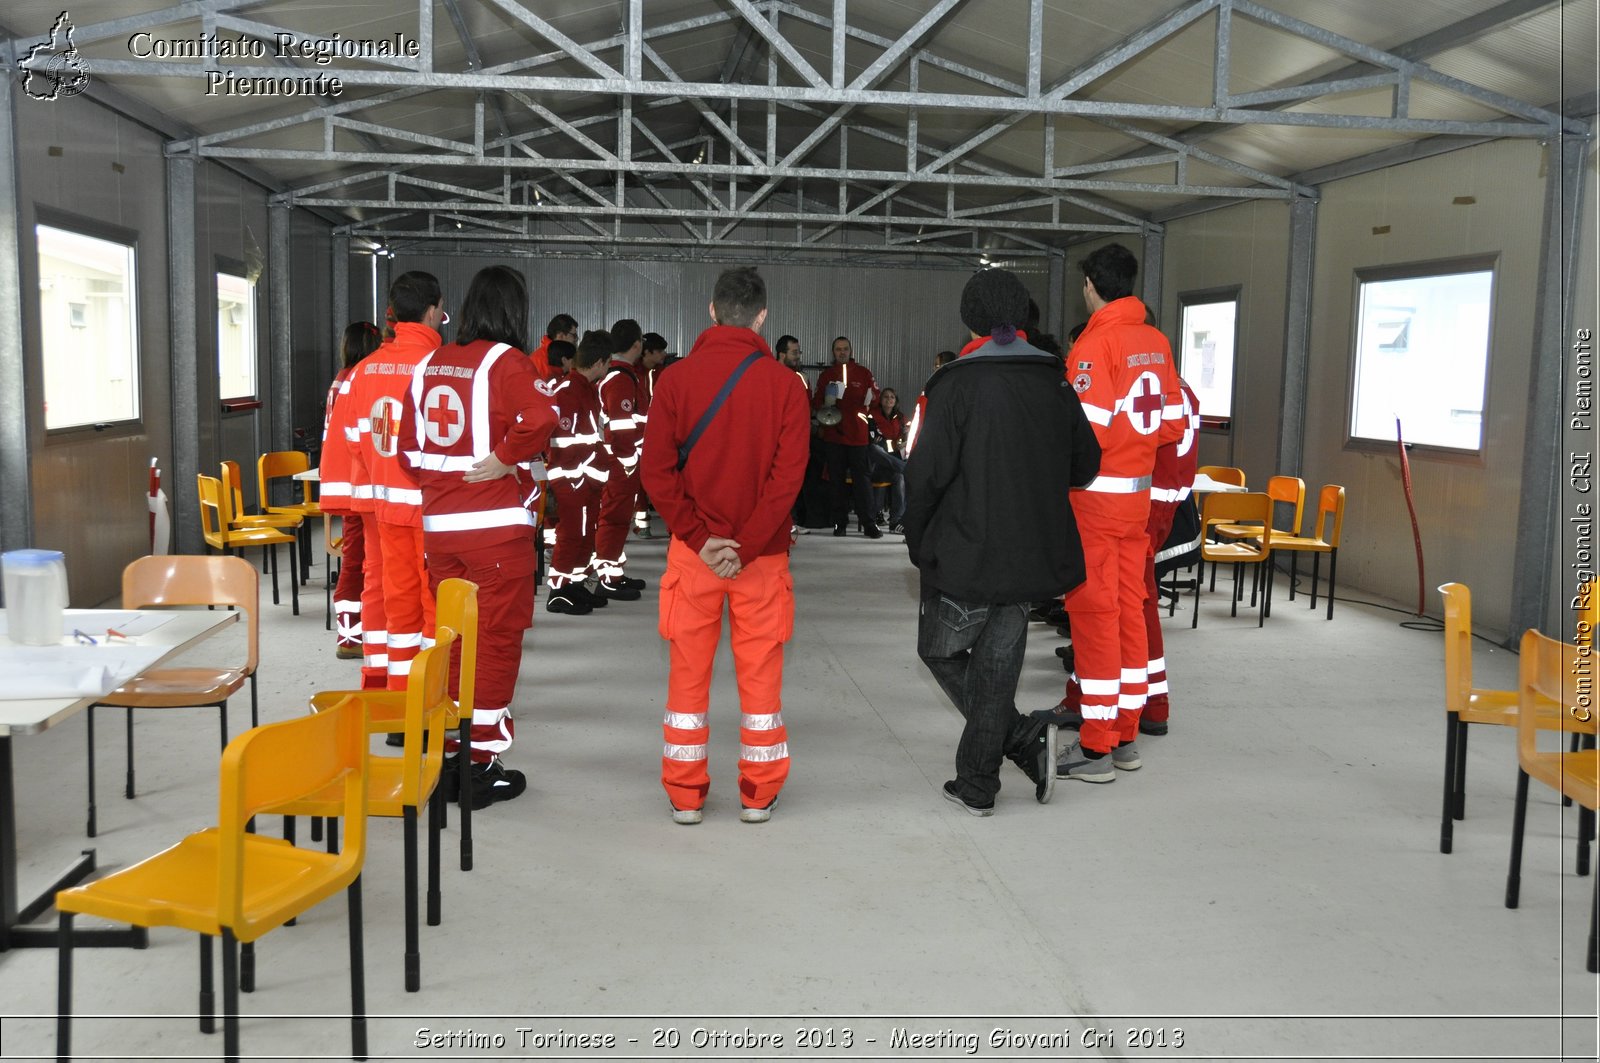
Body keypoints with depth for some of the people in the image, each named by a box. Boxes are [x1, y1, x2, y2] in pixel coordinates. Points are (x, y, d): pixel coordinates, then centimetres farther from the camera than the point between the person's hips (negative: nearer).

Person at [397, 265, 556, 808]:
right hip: (496, 523, -6)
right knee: (496, 639, 3)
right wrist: (505, 459, -15)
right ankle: (483, 764, 9)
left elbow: (409, 444, 14)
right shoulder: (505, 361, -10)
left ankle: (447, 752, 27)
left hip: (438, 522, 6)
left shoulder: (429, 363, 10)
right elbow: (540, 417, -28)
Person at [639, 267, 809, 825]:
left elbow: (656, 469, -8)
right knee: (759, 673, 10)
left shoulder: (676, 379, -2)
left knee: (689, 672, 10)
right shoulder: (785, 384, -5)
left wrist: (700, 538, -8)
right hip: (762, 554, 0)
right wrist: (747, 545, -12)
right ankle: (758, 795, 18)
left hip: (693, 550, 1)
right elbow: (789, 474, -12)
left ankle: (685, 795, 17)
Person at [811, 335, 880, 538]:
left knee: (862, 478, -6)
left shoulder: (863, 373, 7)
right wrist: (822, 408, -7)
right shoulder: (826, 375, 11)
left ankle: (868, 523, -4)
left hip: (857, 435, -2)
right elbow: (816, 401, 14)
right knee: (836, 479, 5)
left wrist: (871, 399, -11)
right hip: (833, 434, 2)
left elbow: (875, 396, 10)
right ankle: (840, 521, 12)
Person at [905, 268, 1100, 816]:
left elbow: (927, 469, -15)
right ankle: (976, 785, 13)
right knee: (996, 664, 12)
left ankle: (1025, 738, -1)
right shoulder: (1053, 382, 4)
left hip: (965, 551, -5)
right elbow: (1085, 462, 11)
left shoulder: (958, 384, -12)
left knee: (940, 650, 12)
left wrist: (918, 540, -2)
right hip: (1031, 554, 5)